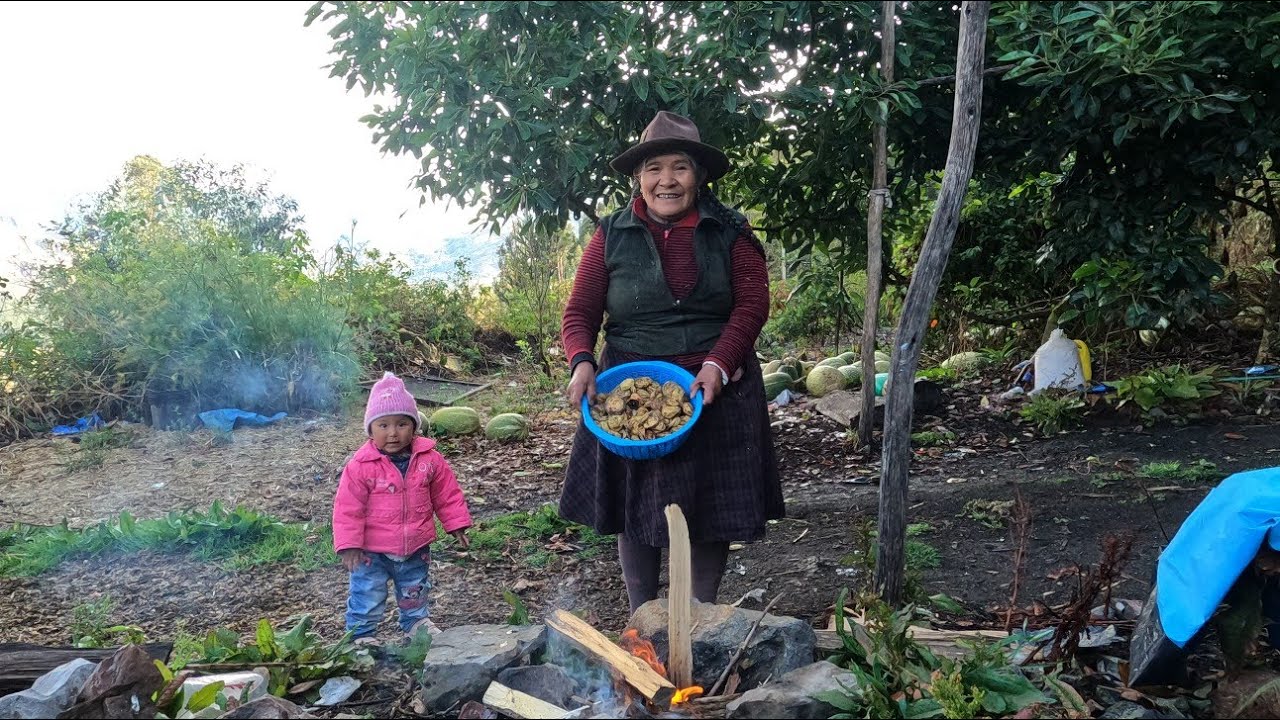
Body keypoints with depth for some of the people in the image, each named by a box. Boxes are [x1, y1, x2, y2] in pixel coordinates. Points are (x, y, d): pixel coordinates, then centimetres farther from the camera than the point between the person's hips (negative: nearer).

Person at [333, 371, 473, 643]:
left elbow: (447, 495, 3)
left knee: (415, 591, 24)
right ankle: (361, 634, 25)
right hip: (372, 551, -3)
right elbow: (348, 509, -14)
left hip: (416, 547, 4)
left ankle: (417, 622, 47)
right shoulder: (360, 466, -18)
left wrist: (456, 524, 3)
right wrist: (348, 545, -16)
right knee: (368, 595, 6)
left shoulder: (430, 458, -9)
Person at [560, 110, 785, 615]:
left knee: (711, 510, 7)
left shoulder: (730, 234, 2)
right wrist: (581, 362, -18)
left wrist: (717, 363, -20)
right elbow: (579, 313, 2)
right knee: (635, 506, 6)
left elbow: (752, 303, -5)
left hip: (716, 392, 0)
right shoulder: (612, 237, 2)